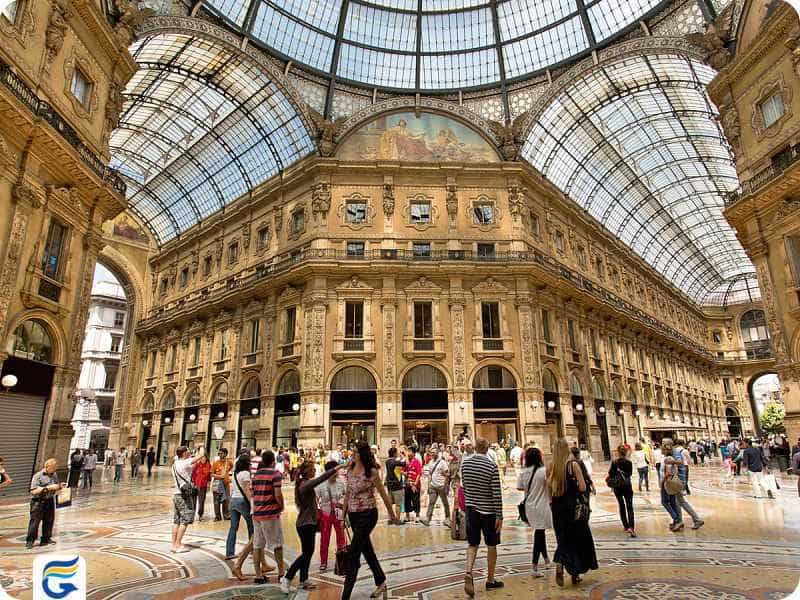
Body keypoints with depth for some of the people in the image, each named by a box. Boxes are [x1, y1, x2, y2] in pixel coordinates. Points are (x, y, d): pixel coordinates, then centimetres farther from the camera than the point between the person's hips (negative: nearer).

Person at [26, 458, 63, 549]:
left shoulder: (54, 475, 9)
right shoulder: (37, 476, -11)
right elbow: (33, 491, -17)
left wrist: (59, 486, -2)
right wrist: (47, 488, -22)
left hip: (50, 500, 6)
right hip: (38, 501, -6)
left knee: (49, 520, 10)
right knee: (34, 521, -6)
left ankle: (46, 539, 21)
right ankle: (30, 541, 5)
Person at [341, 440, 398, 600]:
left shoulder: (372, 471, -16)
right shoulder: (350, 469, 1)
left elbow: (383, 494, -7)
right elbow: (347, 493, 11)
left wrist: (391, 514, 1)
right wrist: (344, 513, 12)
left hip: (367, 514, -6)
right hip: (353, 514, 6)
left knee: (353, 553, -7)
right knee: (367, 550, 18)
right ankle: (381, 583, 36)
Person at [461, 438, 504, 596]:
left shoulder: (465, 464, -1)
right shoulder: (492, 466, -16)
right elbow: (497, 493, -16)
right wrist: (499, 516, -9)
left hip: (471, 510, 4)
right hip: (488, 512, -3)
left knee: (473, 544, 12)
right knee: (491, 546, 14)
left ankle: (468, 573, -9)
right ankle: (490, 580, 25)